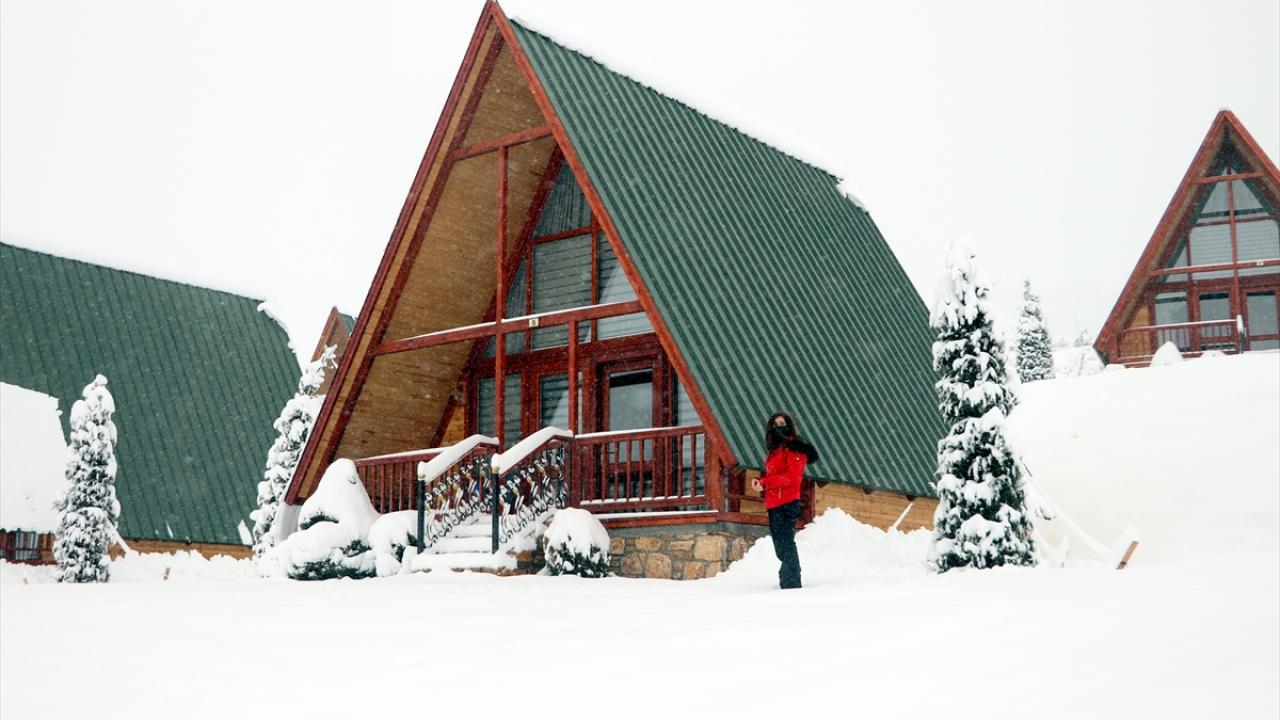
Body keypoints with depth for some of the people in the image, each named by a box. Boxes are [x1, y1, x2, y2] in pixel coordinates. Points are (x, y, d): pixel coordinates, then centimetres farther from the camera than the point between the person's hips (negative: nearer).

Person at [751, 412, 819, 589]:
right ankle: (788, 579, 25)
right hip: (774, 504, 9)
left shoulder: (795, 448, -5)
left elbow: (793, 477, -15)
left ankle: (791, 582, -11)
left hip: (787, 503, -9)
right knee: (781, 544, 14)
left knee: (785, 543, -12)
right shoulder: (775, 450, 21)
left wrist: (765, 482, -18)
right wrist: (760, 481, -1)